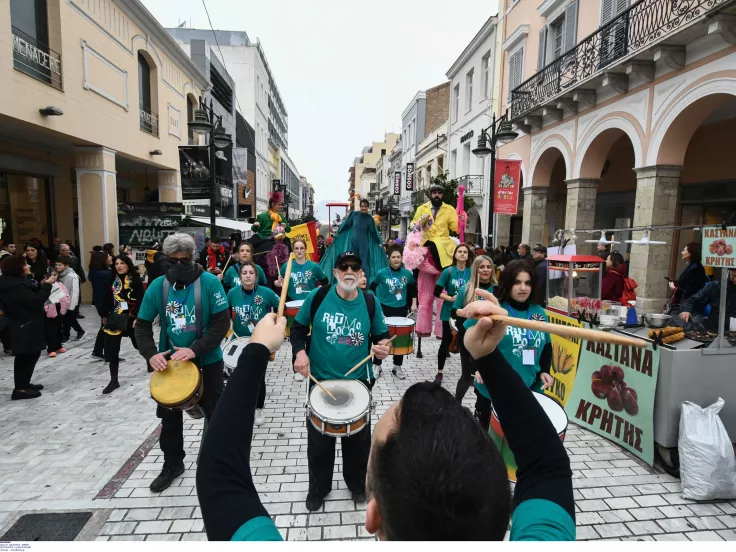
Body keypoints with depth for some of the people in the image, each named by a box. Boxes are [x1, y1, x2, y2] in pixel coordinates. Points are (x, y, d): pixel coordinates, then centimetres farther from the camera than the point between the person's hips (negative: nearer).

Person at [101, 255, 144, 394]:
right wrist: (105, 315, 15)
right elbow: (107, 298, 12)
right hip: (114, 318, 4)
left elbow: (141, 300, -12)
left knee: (139, 344, 12)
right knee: (112, 350, 3)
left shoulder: (136, 280, -9)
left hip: (131, 318, -4)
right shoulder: (112, 280, 5)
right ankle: (114, 380, 13)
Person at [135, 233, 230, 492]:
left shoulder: (210, 282, -15)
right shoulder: (157, 286, -5)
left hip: (207, 361, -3)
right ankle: (172, 464, 38)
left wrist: (195, 350, -26)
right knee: (169, 415, 16)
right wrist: (150, 354, -16)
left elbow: (222, 323, -18)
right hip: (170, 361, 4)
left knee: (216, 414, 8)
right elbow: (142, 324, 1)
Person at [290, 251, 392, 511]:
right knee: (319, 440, 15)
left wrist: (383, 346, -16)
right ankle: (318, 488, 40)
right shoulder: (318, 296, -10)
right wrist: (300, 352, -15)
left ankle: (357, 483, 44)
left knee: (358, 439, 17)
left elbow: (381, 335, 6)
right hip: (321, 381, 0)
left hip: (358, 382, 1)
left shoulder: (370, 302, -6)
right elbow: (298, 327, 1)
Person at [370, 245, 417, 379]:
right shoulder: (382, 273, -9)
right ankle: (377, 366, 18)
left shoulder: (407, 273, -2)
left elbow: (413, 289, 14)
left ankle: (397, 367, 23)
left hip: (401, 310, 2)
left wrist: (413, 304, 6)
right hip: (384, 309, -2)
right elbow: (372, 288, 3)